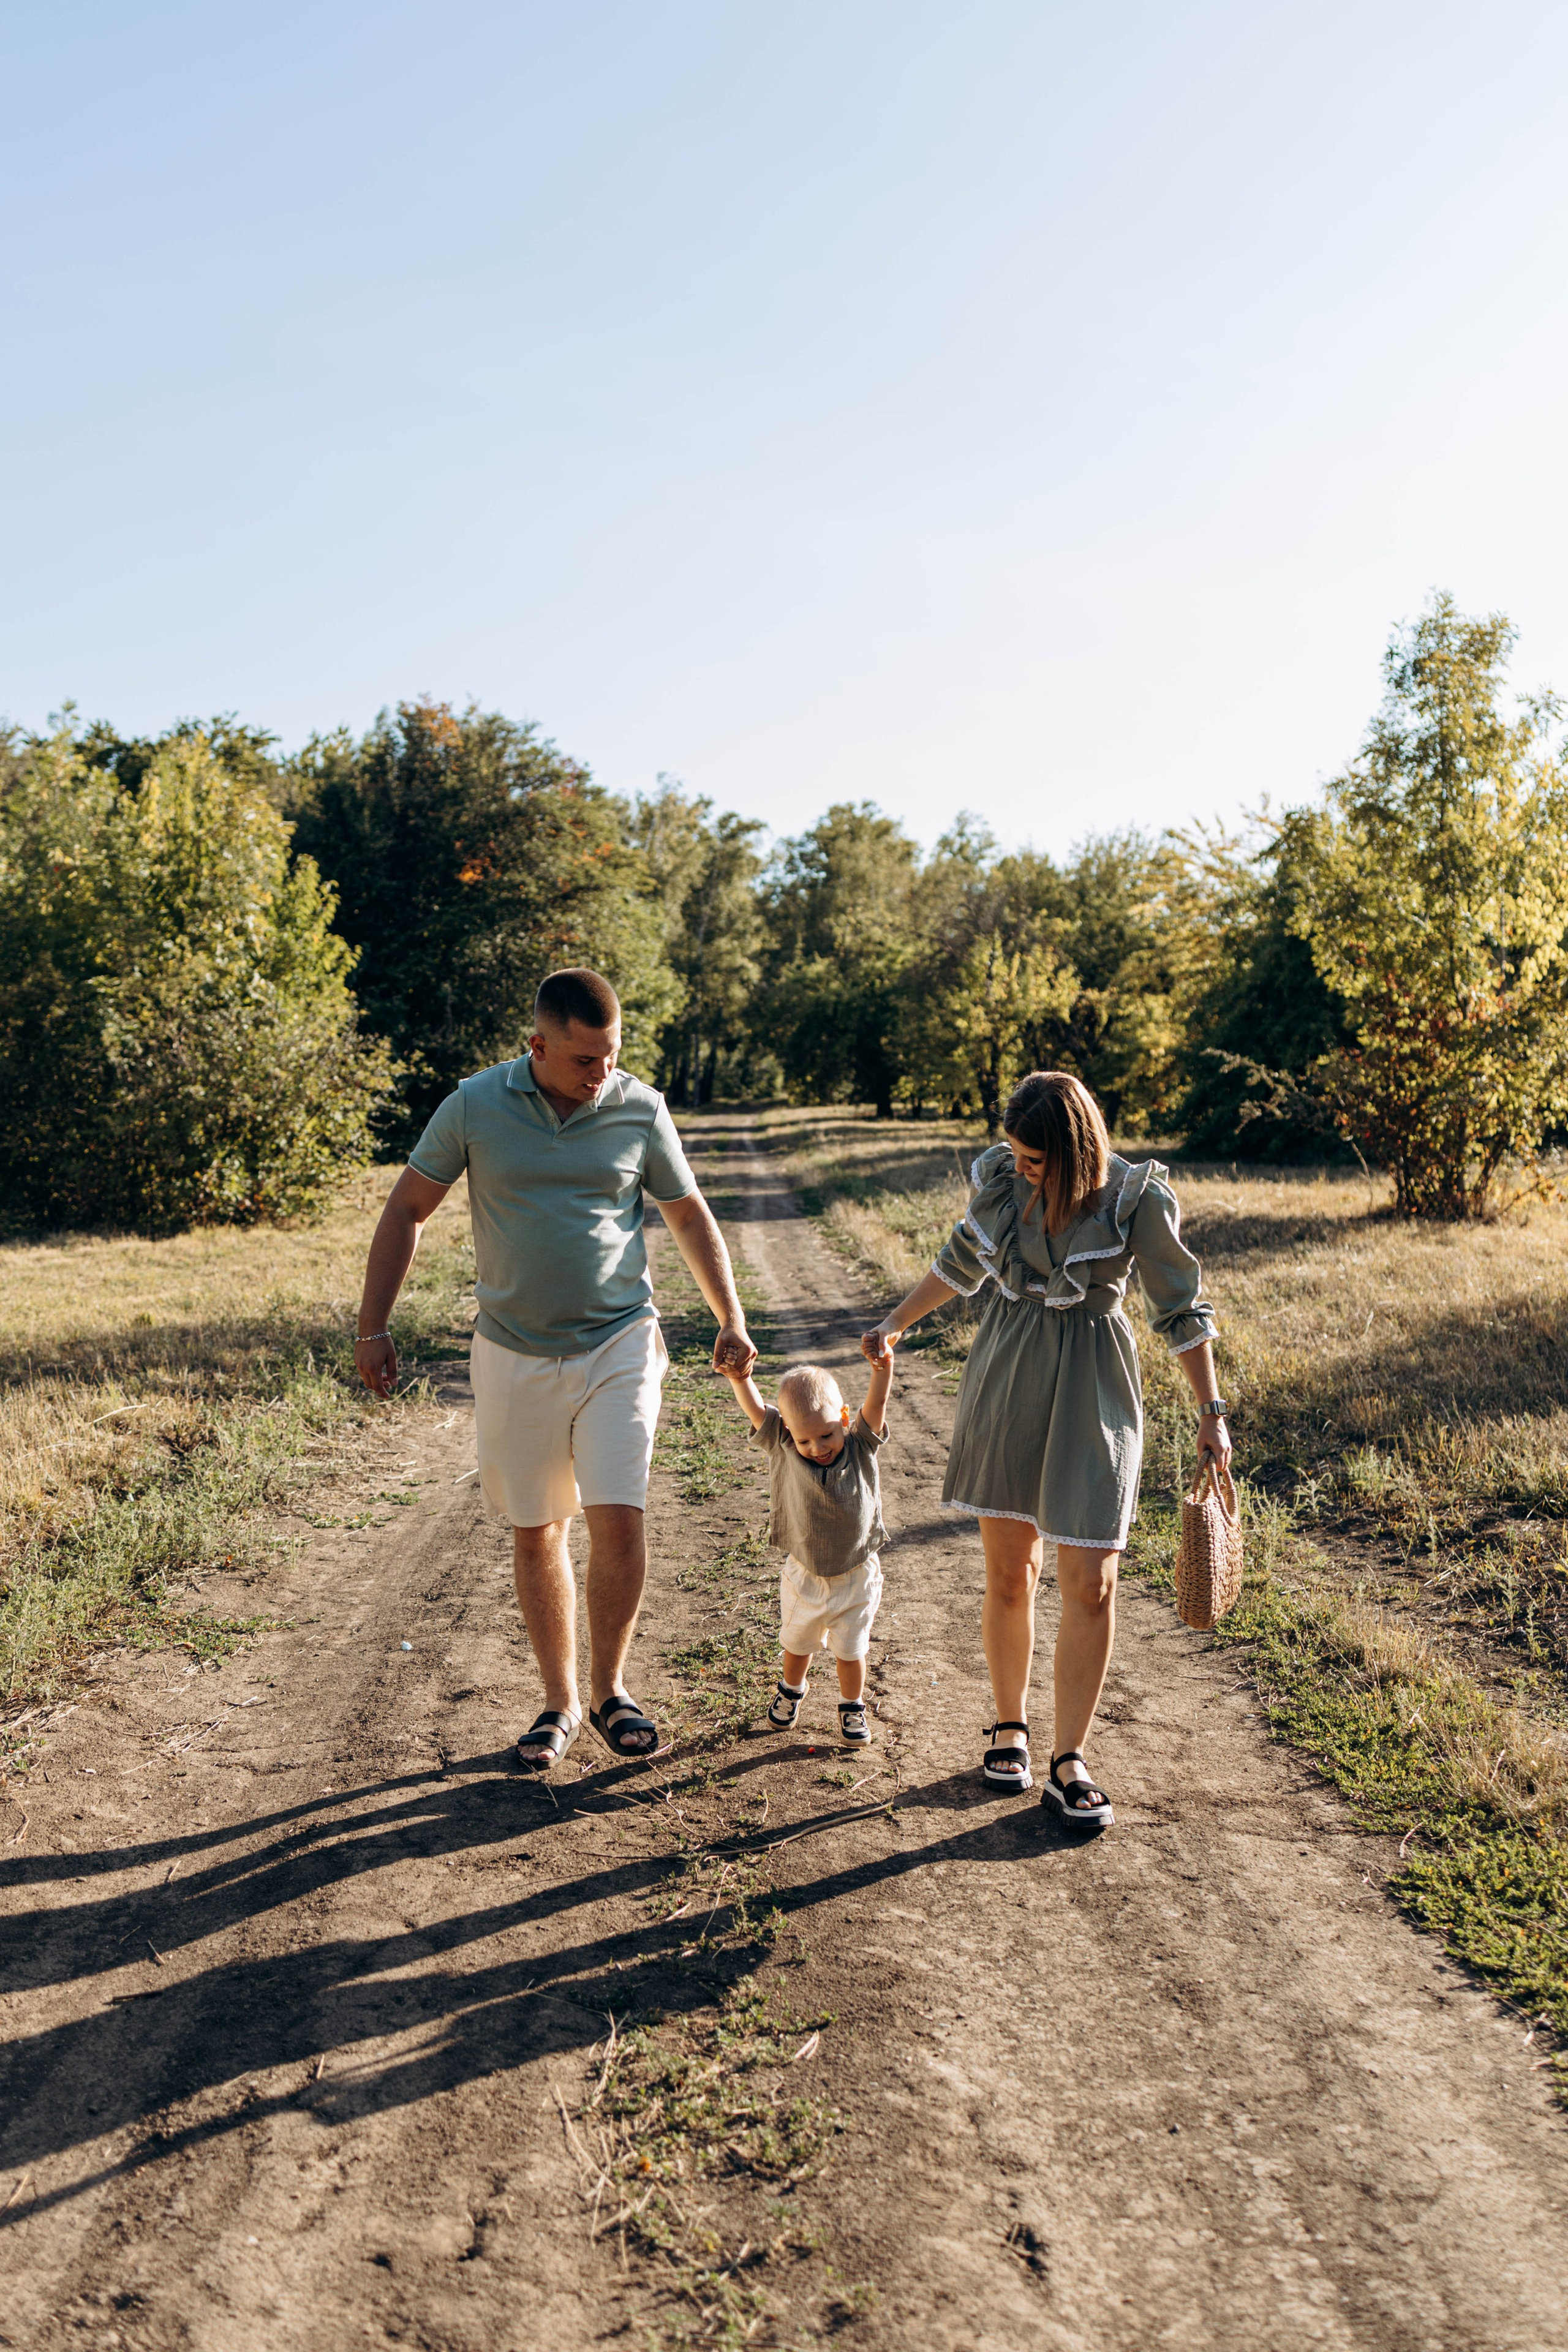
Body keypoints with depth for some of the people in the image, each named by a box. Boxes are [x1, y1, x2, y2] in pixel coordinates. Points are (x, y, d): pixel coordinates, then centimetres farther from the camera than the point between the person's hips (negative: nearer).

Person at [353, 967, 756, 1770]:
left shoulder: (640, 1110, -4)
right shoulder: (476, 1105, -6)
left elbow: (690, 1216, 8)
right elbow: (408, 1208, 2)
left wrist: (731, 1320, 3)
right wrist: (373, 1328, 1)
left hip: (618, 1347, -1)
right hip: (515, 1356, 1)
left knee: (618, 1519, -10)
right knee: (535, 1533, 9)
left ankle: (610, 1690, 14)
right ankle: (560, 1703, 25)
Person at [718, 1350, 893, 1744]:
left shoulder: (861, 1449, -16)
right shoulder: (784, 1452, -16)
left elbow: (876, 1405, -30)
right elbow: (756, 1410, -25)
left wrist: (882, 1369, -48)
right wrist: (740, 1379, -42)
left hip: (856, 1577, -1)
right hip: (804, 1575, 1)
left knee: (849, 1649, 12)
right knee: (797, 1643, 22)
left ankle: (852, 1708, 36)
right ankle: (790, 1691, 50)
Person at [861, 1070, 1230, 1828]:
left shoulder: (1135, 1198, -13)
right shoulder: (999, 1177, -4)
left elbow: (1180, 1306, -3)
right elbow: (962, 1261, 15)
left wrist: (1211, 1411, -1)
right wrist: (894, 1325, 17)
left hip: (1090, 1392, -2)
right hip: (1004, 1380, 3)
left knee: (1091, 1582, -5)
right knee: (1008, 1572, 8)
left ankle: (1069, 1763, 9)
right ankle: (1010, 1728, 29)